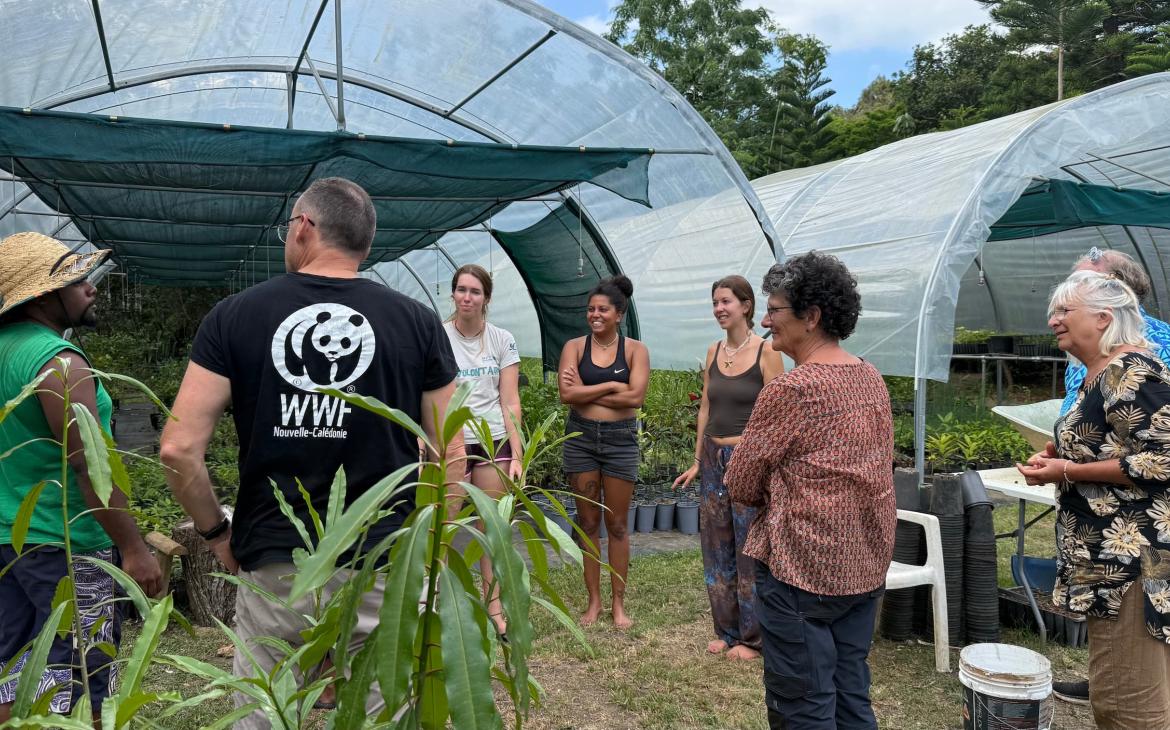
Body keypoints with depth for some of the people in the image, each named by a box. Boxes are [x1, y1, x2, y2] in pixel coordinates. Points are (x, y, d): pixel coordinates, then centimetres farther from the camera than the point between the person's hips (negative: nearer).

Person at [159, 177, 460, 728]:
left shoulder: (234, 317, -2)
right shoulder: (417, 323, -1)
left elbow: (179, 447, -5)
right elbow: (450, 458, 0)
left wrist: (215, 531, 9)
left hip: (274, 569, 0)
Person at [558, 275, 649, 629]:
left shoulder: (635, 350, 0)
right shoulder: (574, 346, 2)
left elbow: (635, 397, -14)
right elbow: (567, 394, -12)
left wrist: (586, 393, -11)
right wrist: (611, 386, -12)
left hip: (620, 439, -1)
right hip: (581, 437, 1)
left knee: (617, 524, 5)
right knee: (588, 522, 8)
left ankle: (619, 603, 17)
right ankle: (594, 600, 20)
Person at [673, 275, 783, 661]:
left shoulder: (766, 352, -9)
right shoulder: (713, 352, 8)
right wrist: (697, 461, 12)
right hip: (714, 456, 6)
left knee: (749, 549, 2)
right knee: (716, 546, 12)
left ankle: (751, 637, 17)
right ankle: (726, 630, 27)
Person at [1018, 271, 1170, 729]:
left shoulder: (1132, 374, -16)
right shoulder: (1097, 375, 14)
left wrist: (1068, 471, -18)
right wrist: (1059, 454, 7)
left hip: (1131, 554, -10)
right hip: (1111, 553, 10)